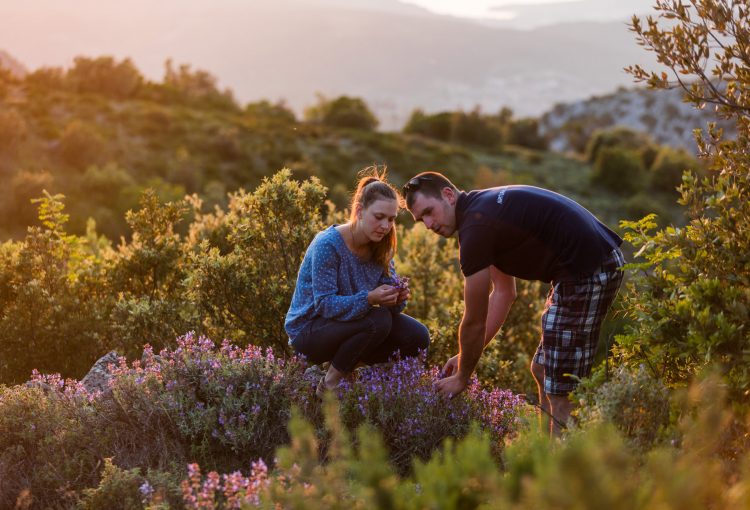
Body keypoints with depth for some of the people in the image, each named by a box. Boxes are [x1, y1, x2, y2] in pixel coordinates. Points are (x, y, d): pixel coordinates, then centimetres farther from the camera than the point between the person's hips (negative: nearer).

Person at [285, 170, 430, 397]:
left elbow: (389, 296, -3)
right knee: (378, 320, -32)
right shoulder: (327, 244, -24)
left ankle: (350, 365, 10)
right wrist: (369, 298, -41)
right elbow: (325, 304, -27)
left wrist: (398, 297, -28)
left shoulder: (380, 247, -2)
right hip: (308, 331, -7)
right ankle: (329, 384, -14)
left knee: (418, 337, -8)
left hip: (349, 325, 7)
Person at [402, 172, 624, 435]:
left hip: (587, 272, -10)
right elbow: (503, 292, 21)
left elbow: (474, 322, -9)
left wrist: (461, 378, 6)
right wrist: (466, 356, 20)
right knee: (542, 370, 18)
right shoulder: (485, 206, 15)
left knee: (561, 388, -5)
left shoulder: (476, 225, -15)